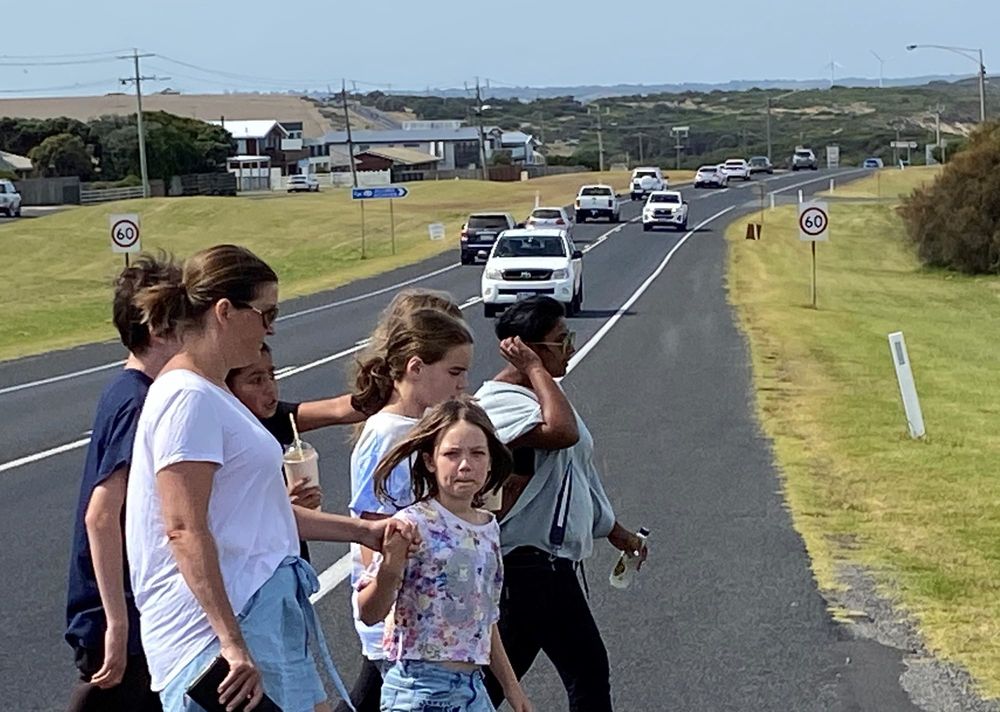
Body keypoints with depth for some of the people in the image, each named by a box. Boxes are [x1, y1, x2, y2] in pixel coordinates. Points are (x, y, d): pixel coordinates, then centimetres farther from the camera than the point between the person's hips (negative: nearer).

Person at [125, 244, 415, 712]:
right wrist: (232, 642, -25)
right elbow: (185, 530, -21)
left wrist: (362, 531, 22)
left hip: (265, 611, 10)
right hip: (219, 621, -10)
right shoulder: (188, 397, -14)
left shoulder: (214, 395, 17)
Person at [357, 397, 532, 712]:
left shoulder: (489, 528, 9)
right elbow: (369, 613, -18)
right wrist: (389, 571, -36)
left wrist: (511, 686, 23)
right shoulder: (413, 524, -13)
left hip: (472, 686, 7)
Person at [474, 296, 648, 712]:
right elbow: (563, 432, -37)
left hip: (551, 559, 10)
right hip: (532, 564, -10)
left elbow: (577, 473, 23)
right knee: (588, 673, -3)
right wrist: (535, 369, -25)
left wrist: (615, 531, 27)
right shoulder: (499, 401, -18)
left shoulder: (540, 392, 14)